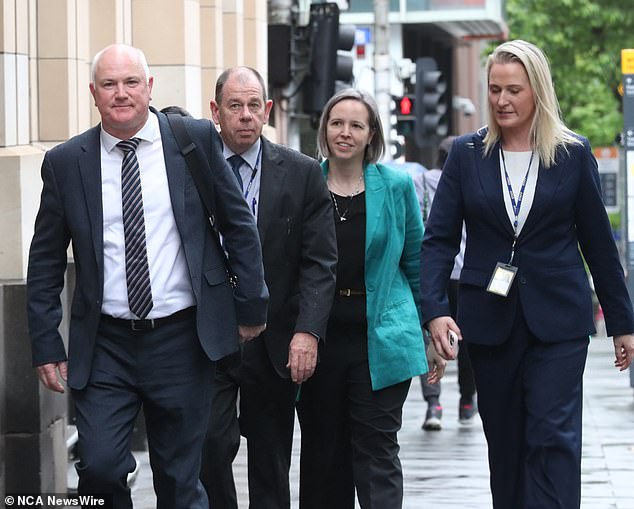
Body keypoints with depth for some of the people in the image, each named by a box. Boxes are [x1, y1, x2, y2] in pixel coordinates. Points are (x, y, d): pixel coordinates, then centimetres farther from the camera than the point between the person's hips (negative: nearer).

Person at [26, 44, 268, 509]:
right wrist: (46, 345, 2)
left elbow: (238, 224, 7)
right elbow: (45, 261, 6)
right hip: (104, 346, 0)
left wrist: (251, 306, 6)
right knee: (99, 467, -12)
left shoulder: (196, 139, -1)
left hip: (181, 337, 0)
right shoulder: (65, 162, 1)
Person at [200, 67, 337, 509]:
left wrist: (308, 331, -13)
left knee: (271, 464, 8)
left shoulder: (302, 174, 2)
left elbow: (320, 262, -2)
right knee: (210, 447, -12)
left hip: (276, 342, 1)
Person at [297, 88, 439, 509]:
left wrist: (431, 321, 9)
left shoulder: (396, 185, 3)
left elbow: (416, 261, 10)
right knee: (322, 451, 8)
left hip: (380, 338, -2)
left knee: (377, 450, -4)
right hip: (319, 333, 2)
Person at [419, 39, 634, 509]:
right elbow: (439, 239, -1)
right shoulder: (467, 154, 3)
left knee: (553, 439, -10)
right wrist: (435, 310, -16)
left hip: (559, 320, -2)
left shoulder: (573, 154, 1)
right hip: (490, 319, 2)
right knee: (505, 444, 9)